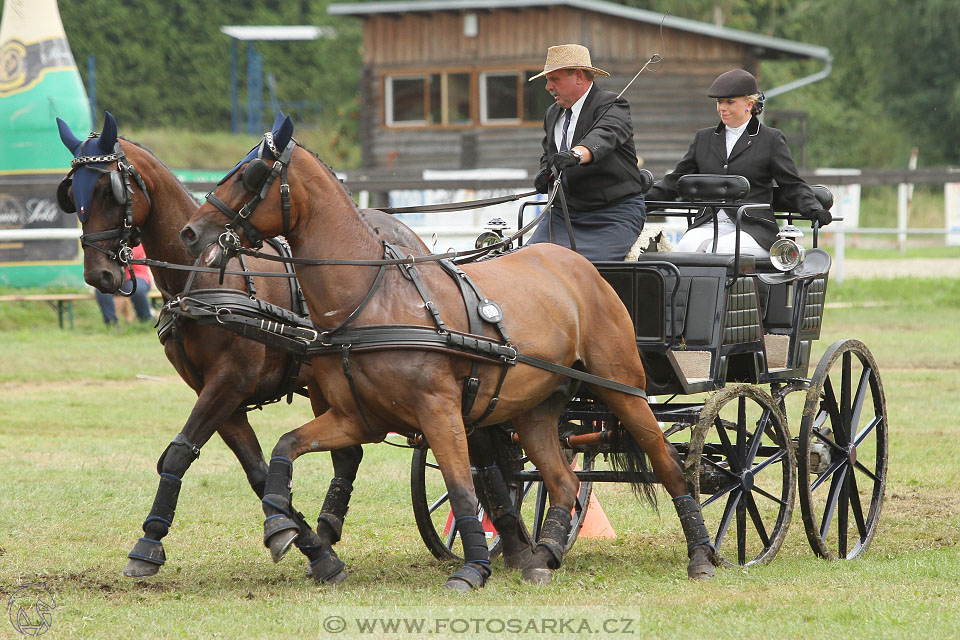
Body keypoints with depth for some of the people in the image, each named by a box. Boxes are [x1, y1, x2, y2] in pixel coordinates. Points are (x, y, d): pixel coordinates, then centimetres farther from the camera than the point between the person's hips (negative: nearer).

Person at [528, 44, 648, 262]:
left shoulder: (613, 106, -9)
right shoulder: (552, 114, 16)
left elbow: (604, 137, -30)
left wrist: (576, 154, -52)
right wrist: (545, 174, -1)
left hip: (614, 214, -7)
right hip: (565, 211, 7)